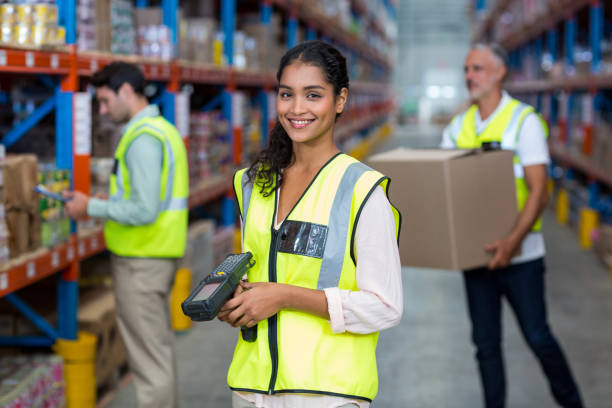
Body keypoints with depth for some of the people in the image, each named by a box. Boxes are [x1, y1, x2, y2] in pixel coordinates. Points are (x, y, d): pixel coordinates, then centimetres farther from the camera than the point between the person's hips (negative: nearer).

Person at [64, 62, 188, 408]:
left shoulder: (143, 138, -18)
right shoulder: (164, 129, 14)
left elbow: (144, 210, -24)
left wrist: (92, 208, -13)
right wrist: (102, 205, 13)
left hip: (141, 262, -10)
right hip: (161, 255, 10)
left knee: (150, 360, -4)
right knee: (161, 348, 18)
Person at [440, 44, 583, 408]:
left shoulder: (524, 121, -8)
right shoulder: (458, 127, 9)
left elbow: (538, 191, -14)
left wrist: (514, 239, -28)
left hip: (520, 255, -5)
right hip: (476, 254, 5)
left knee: (538, 337, 0)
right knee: (486, 343, 8)